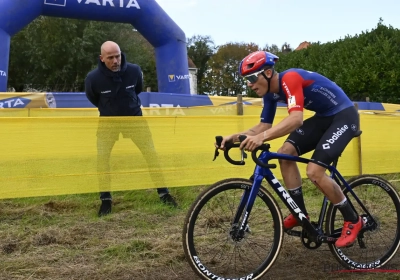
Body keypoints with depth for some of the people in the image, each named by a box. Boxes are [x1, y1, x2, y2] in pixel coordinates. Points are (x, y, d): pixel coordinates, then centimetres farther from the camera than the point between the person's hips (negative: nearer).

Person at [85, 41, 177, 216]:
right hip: (108, 121, -1)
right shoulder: (93, 78, -24)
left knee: (151, 153, -2)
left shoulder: (134, 71, -20)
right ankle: (106, 200, 6)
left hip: (134, 118, 1)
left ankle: (163, 193, 11)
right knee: (102, 158, -9)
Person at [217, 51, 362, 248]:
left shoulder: (290, 78, -27)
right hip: (323, 117, 9)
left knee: (314, 172, -18)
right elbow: (264, 126, 3)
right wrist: (235, 136, -12)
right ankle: (300, 213, 6)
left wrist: (261, 137, -51)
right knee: (286, 153, -6)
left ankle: (353, 220, 1)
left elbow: (296, 119, -40)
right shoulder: (271, 92, 1)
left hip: (344, 116, -9)